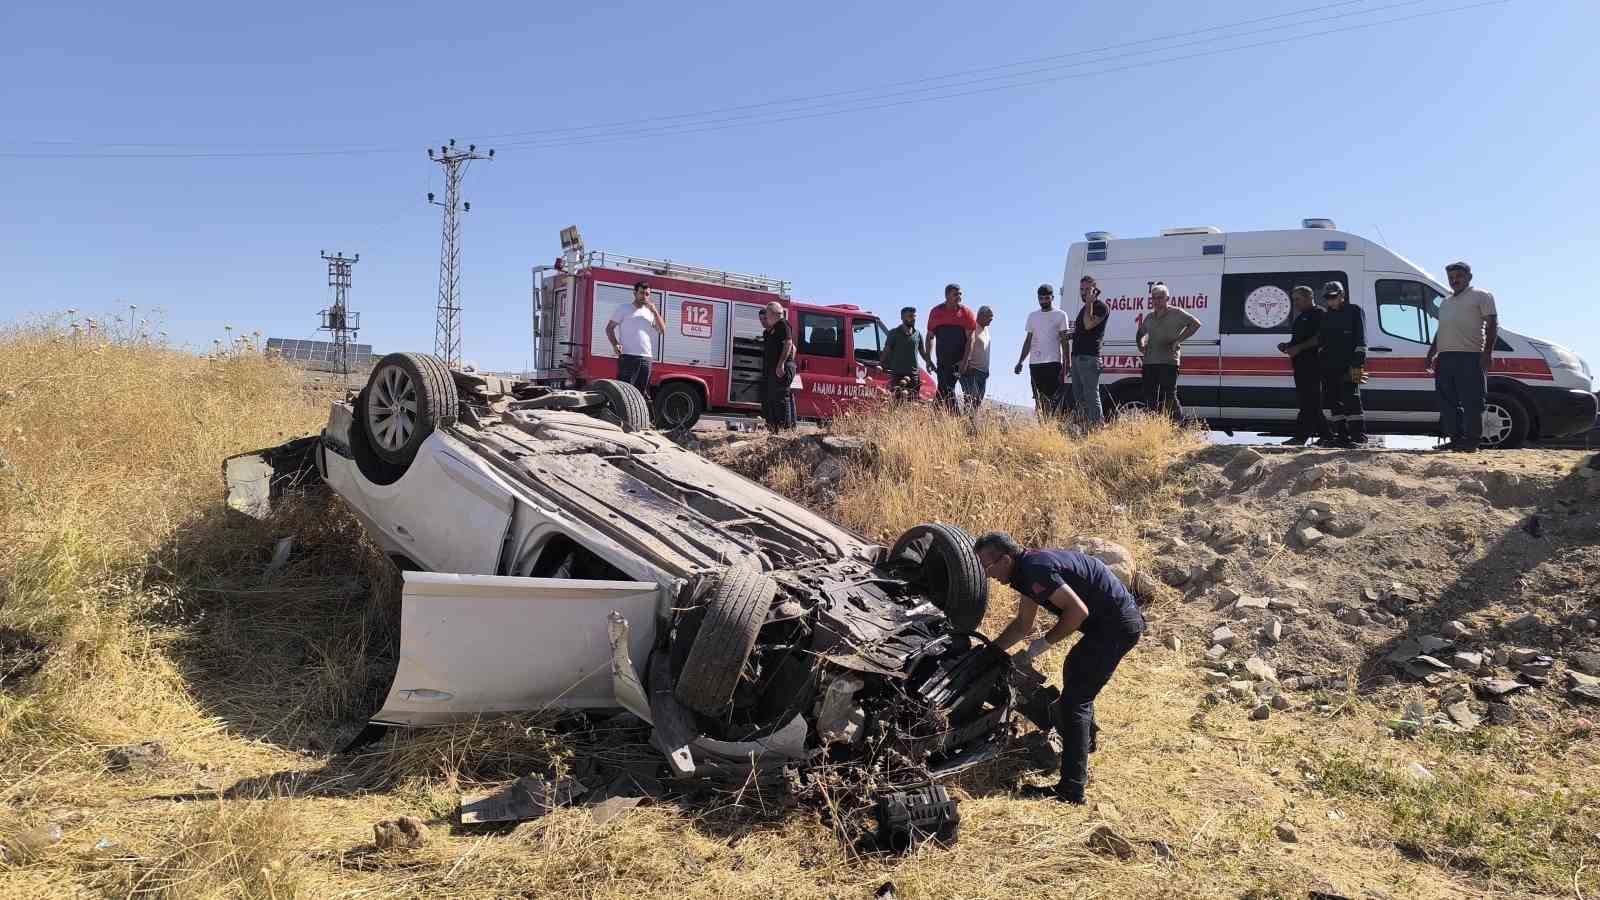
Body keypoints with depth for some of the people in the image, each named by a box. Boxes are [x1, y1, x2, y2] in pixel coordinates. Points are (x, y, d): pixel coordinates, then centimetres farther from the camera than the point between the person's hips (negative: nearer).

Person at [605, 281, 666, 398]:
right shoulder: (624, 309, 6)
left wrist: (655, 312, -1)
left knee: (641, 392, 7)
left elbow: (662, 330, 10)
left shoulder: (650, 312, 18)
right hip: (627, 356, -5)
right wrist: (615, 344, -13)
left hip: (646, 357, 5)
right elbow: (609, 328, 4)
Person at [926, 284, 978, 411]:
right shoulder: (936, 312, 7)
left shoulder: (966, 312, -1)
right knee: (942, 389, 5)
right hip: (942, 360, 4)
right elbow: (930, 337, 14)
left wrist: (965, 361, -13)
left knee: (947, 388, -12)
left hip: (959, 360, -4)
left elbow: (970, 339, -4)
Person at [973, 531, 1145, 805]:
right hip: (1120, 621, 11)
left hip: (1117, 625, -11)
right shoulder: (1027, 569, 9)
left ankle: (1072, 788, -8)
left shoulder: (1036, 569, -23)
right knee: (1074, 673, 31)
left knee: (1074, 699, -9)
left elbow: (1078, 610, -27)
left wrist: (1044, 643, -17)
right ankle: (1086, 739, 54)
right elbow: (1023, 625, 18)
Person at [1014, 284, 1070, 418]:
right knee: (1039, 399, 4)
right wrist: (1020, 362, 10)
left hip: (1053, 362, -4)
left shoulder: (1060, 315, 4)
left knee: (1051, 399, -8)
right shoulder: (1032, 316, 16)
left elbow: (1064, 341, 1)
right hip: (1034, 362, 4)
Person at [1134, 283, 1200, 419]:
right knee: (1149, 398, 6)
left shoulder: (1176, 313, 0)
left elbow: (1195, 323, -6)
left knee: (1169, 396, -12)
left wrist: (1178, 340, -11)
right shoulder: (1149, 317, 18)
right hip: (1149, 362, 6)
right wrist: (1141, 345, 11)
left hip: (1169, 362, -6)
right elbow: (1140, 334, 33)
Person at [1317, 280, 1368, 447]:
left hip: (1348, 367, -7)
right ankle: (1341, 436, 12)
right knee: (1333, 402, 6)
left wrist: (1357, 365, -13)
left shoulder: (1354, 311, 1)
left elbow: (1361, 341, -5)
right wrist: (1321, 363, 15)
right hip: (1329, 367, 7)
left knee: (1351, 400, -11)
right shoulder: (1326, 316, 21)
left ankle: (1358, 436, -9)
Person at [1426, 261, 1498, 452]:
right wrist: (1432, 353, 22)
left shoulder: (1481, 296, 5)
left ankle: (1472, 441, -8)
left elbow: (1492, 325, -4)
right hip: (1445, 358, 7)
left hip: (1470, 357, -7)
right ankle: (1455, 439, 10)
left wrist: (1487, 352, -14)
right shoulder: (1445, 302, 26)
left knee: (1471, 401, -9)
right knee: (1447, 402, 5)